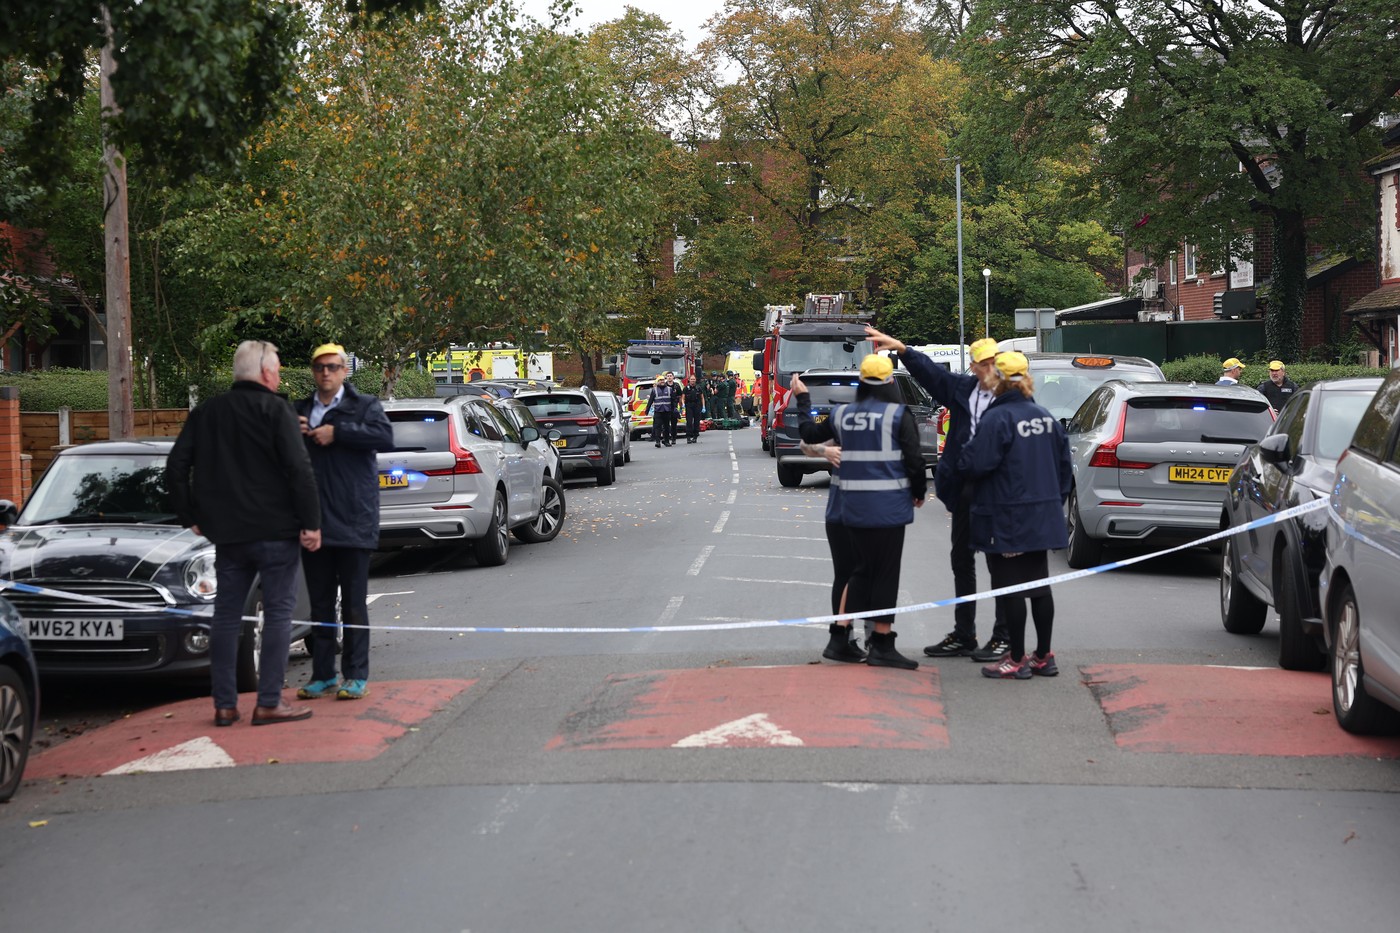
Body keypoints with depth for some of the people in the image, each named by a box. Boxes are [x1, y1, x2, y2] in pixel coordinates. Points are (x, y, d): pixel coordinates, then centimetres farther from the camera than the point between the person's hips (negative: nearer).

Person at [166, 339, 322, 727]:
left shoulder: (205, 413, 10)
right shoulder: (275, 410, -8)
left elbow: (175, 469, 9)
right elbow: (299, 470, -17)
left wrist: (191, 517, 16)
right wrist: (311, 522, -13)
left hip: (228, 534, 5)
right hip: (276, 531, -5)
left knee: (226, 615, 10)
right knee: (278, 613, 0)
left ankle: (224, 704, 10)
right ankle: (269, 702, -4)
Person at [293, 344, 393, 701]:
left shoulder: (364, 406, 1)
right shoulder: (299, 410, 15)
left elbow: (385, 437, -17)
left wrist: (336, 433, -18)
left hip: (353, 522, -4)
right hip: (314, 522, 4)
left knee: (354, 603, 1)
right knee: (320, 603, 9)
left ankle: (356, 676, 5)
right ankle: (323, 675, 14)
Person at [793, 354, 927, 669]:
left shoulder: (843, 414, 5)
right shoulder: (899, 415, -9)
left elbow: (809, 433, 20)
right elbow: (914, 459, -10)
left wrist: (802, 399, 35)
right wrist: (919, 493, 7)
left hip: (853, 506, 5)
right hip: (888, 506, -5)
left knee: (861, 570, 17)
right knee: (885, 573, 2)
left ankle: (839, 637, 15)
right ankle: (882, 645, 5)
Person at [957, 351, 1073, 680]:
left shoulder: (997, 419, -17)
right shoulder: (1046, 418, 8)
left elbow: (976, 464, -22)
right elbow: (1064, 464, 14)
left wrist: (962, 456, 0)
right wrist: (1056, 500, 23)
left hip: (1007, 521, -8)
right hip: (1041, 517, 8)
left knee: (1010, 588, -1)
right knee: (1039, 585, 13)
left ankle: (1017, 660, 3)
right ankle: (1044, 657, 19)